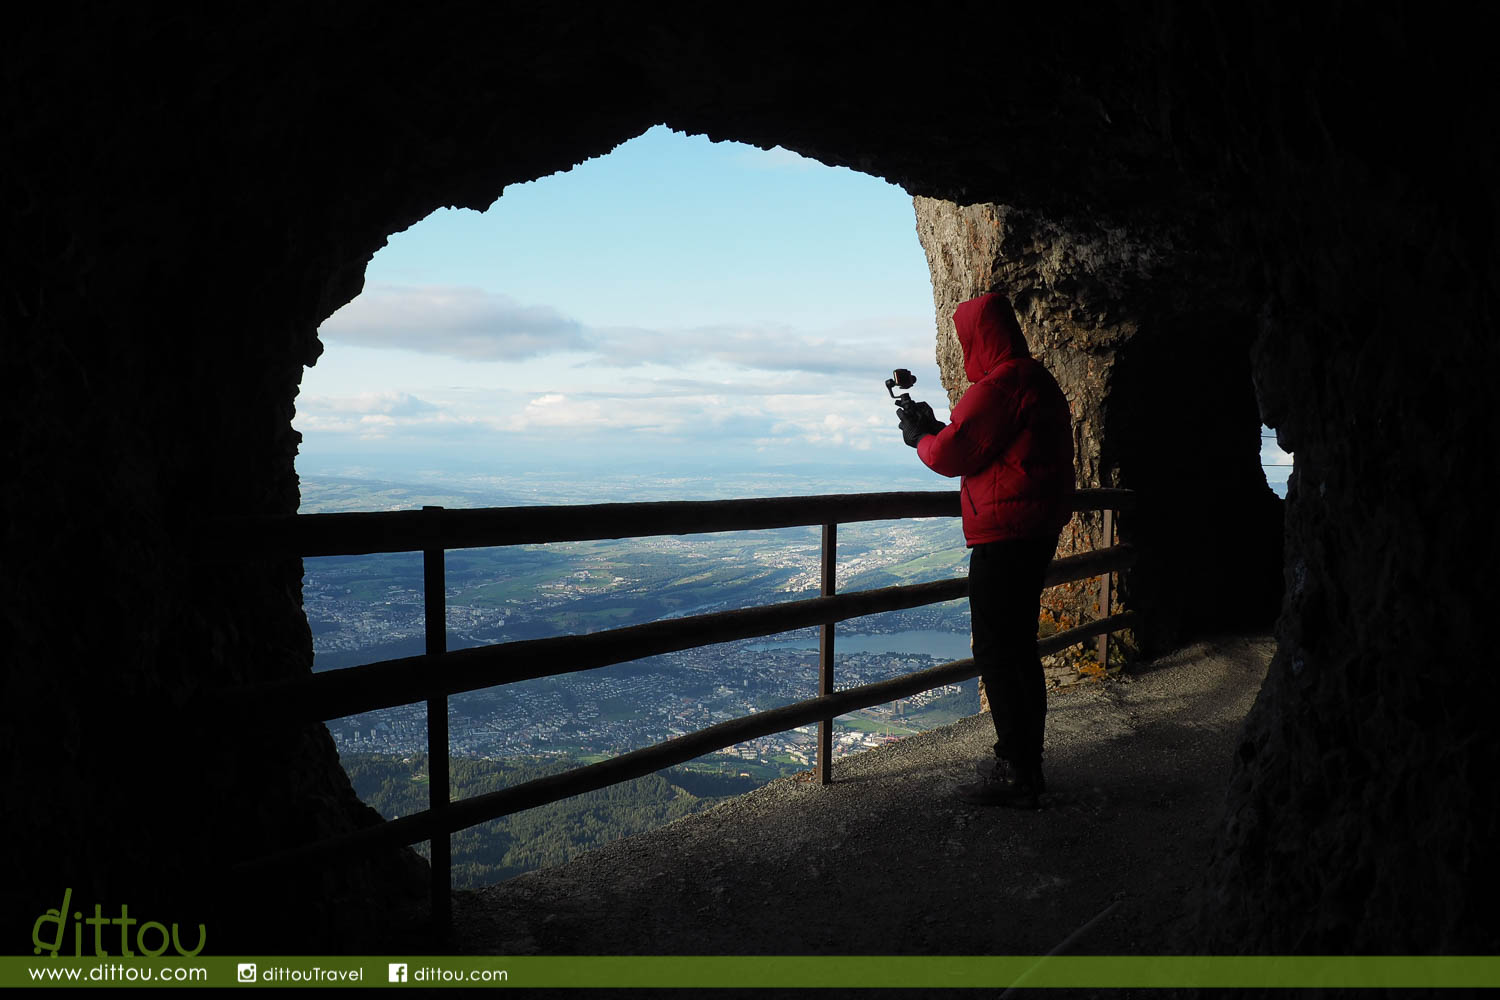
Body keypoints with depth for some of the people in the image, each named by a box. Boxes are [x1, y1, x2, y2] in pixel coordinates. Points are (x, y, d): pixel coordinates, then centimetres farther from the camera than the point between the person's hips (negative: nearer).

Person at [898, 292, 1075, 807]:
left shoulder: (999, 384, -16)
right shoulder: (1039, 380, 17)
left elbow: (951, 455, -15)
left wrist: (920, 437, 5)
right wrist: (935, 427, 19)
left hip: (1004, 536, -11)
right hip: (1038, 531, 11)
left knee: (996, 654, -5)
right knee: (1019, 649, 17)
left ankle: (1018, 775, -1)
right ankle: (1025, 761, 27)